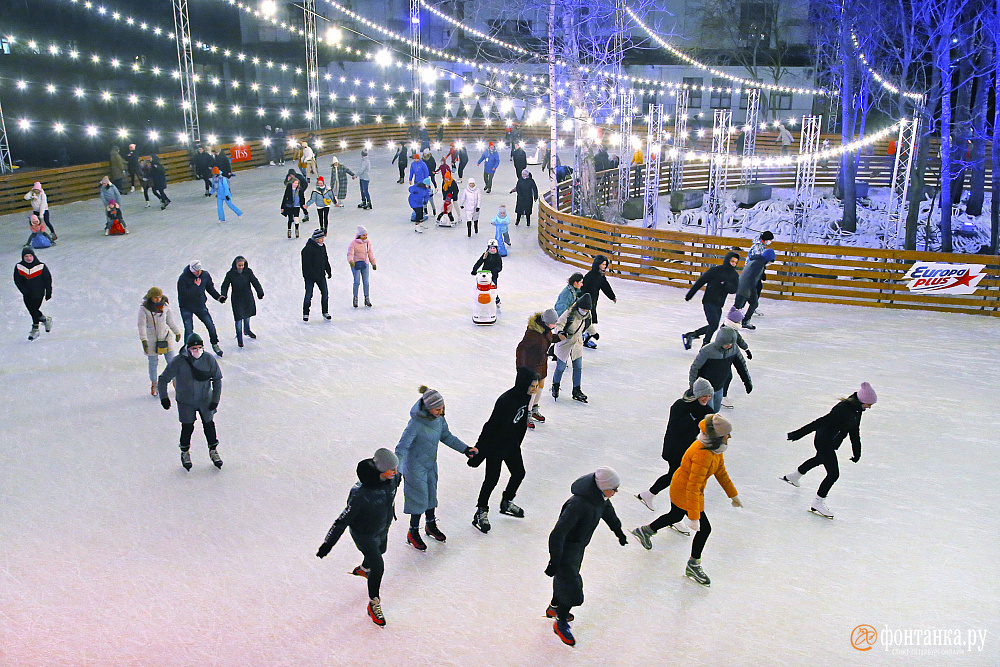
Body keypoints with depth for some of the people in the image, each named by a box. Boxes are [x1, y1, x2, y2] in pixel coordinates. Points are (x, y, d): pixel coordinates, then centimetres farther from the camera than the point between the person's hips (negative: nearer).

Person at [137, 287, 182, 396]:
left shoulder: (165, 306, -1)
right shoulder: (144, 308, -12)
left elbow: (170, 320, 11)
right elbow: (142, 325, -15)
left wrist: (177, 333, 19)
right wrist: (144, 340, -22)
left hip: (165, 336, 3)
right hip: (151, 338, -3)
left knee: (171, 360, 5)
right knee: (153, 362, 6)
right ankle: (153, 385, 24)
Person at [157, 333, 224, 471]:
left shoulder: (209, 360, -13)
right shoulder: (178, 362, -18)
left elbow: (217, 379, -3)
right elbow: (163, 379, -9)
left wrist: (215, 399, -7)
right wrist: (164, 397, -19)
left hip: (205, 400, 2)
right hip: (185, 401, -1)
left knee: (209, 425, 8)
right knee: (187, 427, 3)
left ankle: (213, 451, 30)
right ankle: (185, 453, 29)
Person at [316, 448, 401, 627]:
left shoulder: (393, 477, -22)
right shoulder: (361, 493, -41)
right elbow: (344, 519, -30)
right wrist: (328, 543, -23)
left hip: (383, 528, 7)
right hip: (364, 533, -7)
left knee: (380, 551, 31)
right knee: (378, 567, 0)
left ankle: (363, 569, 66)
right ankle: (373, 605, 26)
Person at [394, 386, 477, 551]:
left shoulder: (439, 418, -10)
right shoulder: (416, 423, -31)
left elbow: (446, 436, 8)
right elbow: (402, 447, -28)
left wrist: (465, 449, 7)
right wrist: (396, 472, -34)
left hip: (431, 464, 6)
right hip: (416, 466, -6)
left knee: (431, 495, 21)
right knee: (419, 499, 5)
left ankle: (431, 525, 44)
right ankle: (413, 534, 26)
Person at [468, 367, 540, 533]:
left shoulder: (526, 396, -5)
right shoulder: (505, 401, -30)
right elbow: (491, 425, -26)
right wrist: (478, 453, -21)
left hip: (512, 445, 8)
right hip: (495, 446, -8)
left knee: (519, 473, 16)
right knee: (492, 479, 1)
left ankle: (507, 503, 40)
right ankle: (481, 512, 20)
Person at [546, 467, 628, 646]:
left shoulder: (600, 496, -11)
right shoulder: (578, 504, -37)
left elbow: (608, 511, 14)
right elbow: (558, 534, -34)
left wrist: (619, 532, 30)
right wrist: (554, 562, -30)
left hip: (579, 546, 8)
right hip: (566, 549, -8)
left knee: (566, 578, 27)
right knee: (572, 588, -1)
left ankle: (554, 608, 52)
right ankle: (560, 624, 24)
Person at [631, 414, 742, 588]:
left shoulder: (715, 448, -7)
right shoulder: (702, 455, -37)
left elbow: (721, 472, 9)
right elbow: (693, 487, -36)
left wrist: (733, 495, 17)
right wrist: (693, 517, -34)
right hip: (684, 493, -10)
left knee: (676, 515, 31)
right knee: (704, 528, 1)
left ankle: (645, 530, 54)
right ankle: (693, 566, 22)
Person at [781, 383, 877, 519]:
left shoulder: (857, 407, -2)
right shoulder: (844, 408, -31)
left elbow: (854, 431, 10)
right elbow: (822, 421, -32)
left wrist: (857, 452, 15)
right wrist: (798, 434, -32)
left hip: (829, 442, 10)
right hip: (825, 442, -10)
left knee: (819, 459, 33)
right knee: (834, 473, -8)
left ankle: (793, 477, 58)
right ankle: (817, 503, 7)